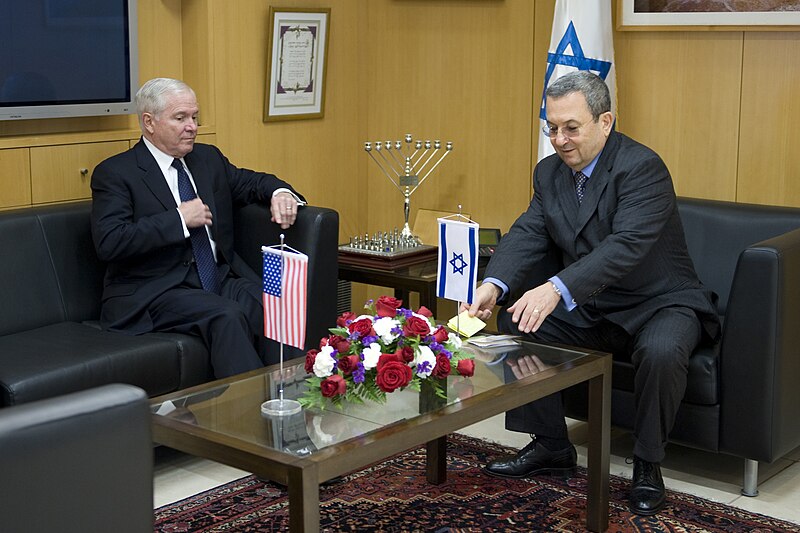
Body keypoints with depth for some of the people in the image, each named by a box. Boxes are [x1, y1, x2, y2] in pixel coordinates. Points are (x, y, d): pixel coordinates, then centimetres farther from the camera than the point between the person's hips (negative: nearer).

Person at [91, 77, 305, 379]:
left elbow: (249, 182, 29)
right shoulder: (114, 173, -3)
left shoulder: (208, 158, 16)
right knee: (227, 315, -33)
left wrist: (279, 193, 3)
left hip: (220, 278, 6)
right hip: (153, 292, -5)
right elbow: (109, 243, -15)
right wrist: (179, 219, -17)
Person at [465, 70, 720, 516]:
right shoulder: (550, 172, 3)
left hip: (660, 302, -7)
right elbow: (528, 235, -6)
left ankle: (648, 463, -11)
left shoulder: (643, 167, -21)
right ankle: (551, 447, 4)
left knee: (662, 351, -36)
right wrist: (494, 286, -28)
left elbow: (627, 245, -34)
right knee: (514, 323, -9)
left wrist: (557, 289, -47)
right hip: (591, 308, 7)